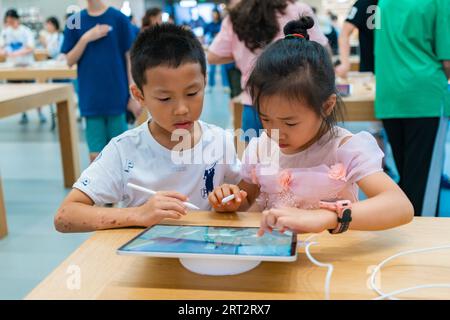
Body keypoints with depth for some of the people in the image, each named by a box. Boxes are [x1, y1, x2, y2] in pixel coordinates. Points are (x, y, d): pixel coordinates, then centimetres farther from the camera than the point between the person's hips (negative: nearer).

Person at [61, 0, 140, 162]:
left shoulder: (119, 18, -1)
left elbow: (129, 57, 0)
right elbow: (70, 61, 4)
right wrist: (86, 38, -12)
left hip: (117, 96, -1)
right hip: (90, 98, 1)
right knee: (96, 155, 2)